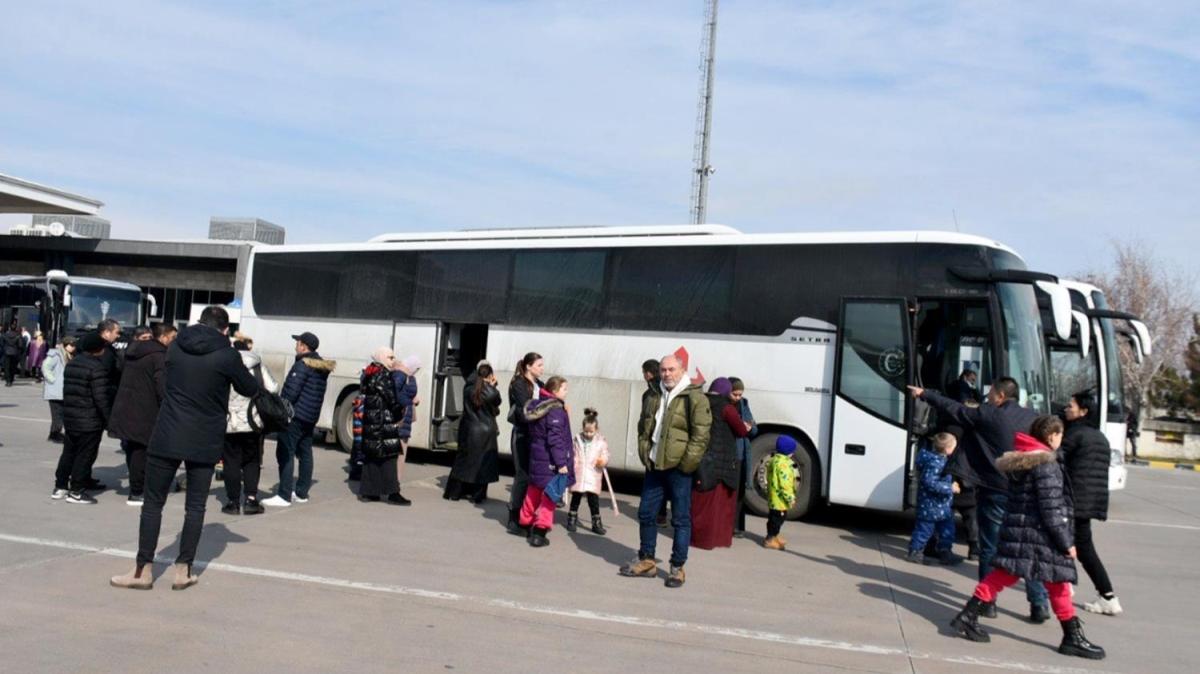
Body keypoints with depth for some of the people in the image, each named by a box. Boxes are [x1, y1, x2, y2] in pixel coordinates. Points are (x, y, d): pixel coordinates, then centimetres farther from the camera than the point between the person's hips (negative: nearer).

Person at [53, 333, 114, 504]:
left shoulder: (71, 363, 11)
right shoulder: (97, 367, -17)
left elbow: (67, 391, 18)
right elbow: (101, 398, -20)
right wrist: (109, 419, -13)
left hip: (70, 418, 9)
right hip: (90, 421, -9)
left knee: (69, 452, 18)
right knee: (85, 455, 0)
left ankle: (60, 487, 23)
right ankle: (76, 491, 3)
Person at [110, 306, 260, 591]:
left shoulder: (175, 347, 3)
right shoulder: (226, 355, -7)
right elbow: (251, 390, 5)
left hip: (167, 437, 2)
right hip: (205, 442, -2)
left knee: (153, 503, 10)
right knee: (195, 507, 8)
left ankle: (143, 570, 13)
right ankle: (183, 571, 11)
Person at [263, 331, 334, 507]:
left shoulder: (303, 364, -14)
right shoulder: (322, 366, 14)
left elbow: (291, 392, -18)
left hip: (296, 415, -9)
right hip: (311, 417, 9)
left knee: (285, 453, -7)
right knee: (305, 453, 13)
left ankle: (284, 496, -9)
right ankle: (301, 493, 18)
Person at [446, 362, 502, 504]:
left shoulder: (468, 389, -4)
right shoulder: (491, 392, -13)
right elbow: (497, 402, 3)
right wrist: (493, 385, 9)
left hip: (468, 430, 3)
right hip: (486, 432, -3)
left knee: (463, 460, 13)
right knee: (482, 463, 6)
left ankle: (454, 492, 17)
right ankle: (477, 495, 8)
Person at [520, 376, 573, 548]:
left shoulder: (537, 406, 10)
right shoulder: (555, 410, -18)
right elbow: (555, 439, -23)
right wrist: (561, 463, -22)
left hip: (536, 457, 9)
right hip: (550, 462, -9)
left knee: (534, 491, 20)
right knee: (549, 495, -4)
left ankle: (526, 522, 32)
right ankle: (539, 531, -6)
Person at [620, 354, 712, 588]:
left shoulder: (695, 398, -7)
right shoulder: (653, 398, 13)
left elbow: (701, 435, -11)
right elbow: (643, 428, 23)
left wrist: (686, 464, -14)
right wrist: (644, 454, 10)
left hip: (679, 469, -6)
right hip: (654, 466, 7)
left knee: (681, 519, 2)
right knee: (646, 514, 12)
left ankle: (677, 568, 10)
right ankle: (646, 561, 25)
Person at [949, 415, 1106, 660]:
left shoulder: (1019, 460, 12)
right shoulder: (1046, 463, -15)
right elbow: (1051, 509, -17)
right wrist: (1066, 542, -12)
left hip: (1018, 529, 8)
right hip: (1039, 533, -8)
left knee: (1003, 574, 9)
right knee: (1058, 584, 4)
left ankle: (968, 616, 5)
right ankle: (1073, 637, 15)